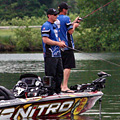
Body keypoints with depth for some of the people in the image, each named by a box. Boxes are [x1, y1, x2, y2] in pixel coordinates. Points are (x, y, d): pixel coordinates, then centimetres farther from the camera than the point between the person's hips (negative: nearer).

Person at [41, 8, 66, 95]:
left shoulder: (55, 26, 19)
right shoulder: (46, 26, -11)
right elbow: (45, 40, -20)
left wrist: (61, 42, 9)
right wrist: (58, 43, -17)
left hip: (58, 54, 10)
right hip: (50, 55, -10)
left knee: (60, 73, 11)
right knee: (51, 75, -8)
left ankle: (57, 91, 19)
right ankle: (50, 93, -5)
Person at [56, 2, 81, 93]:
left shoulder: (56, 19, 12)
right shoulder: (66, 18, -12)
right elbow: (70, 31, -14)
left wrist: (74, 22, 24)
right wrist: (74, 25, 4)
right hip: (67, 46, -8)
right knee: (68, 67, -9)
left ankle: (60, 86, 14)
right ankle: (65, 86, -16)